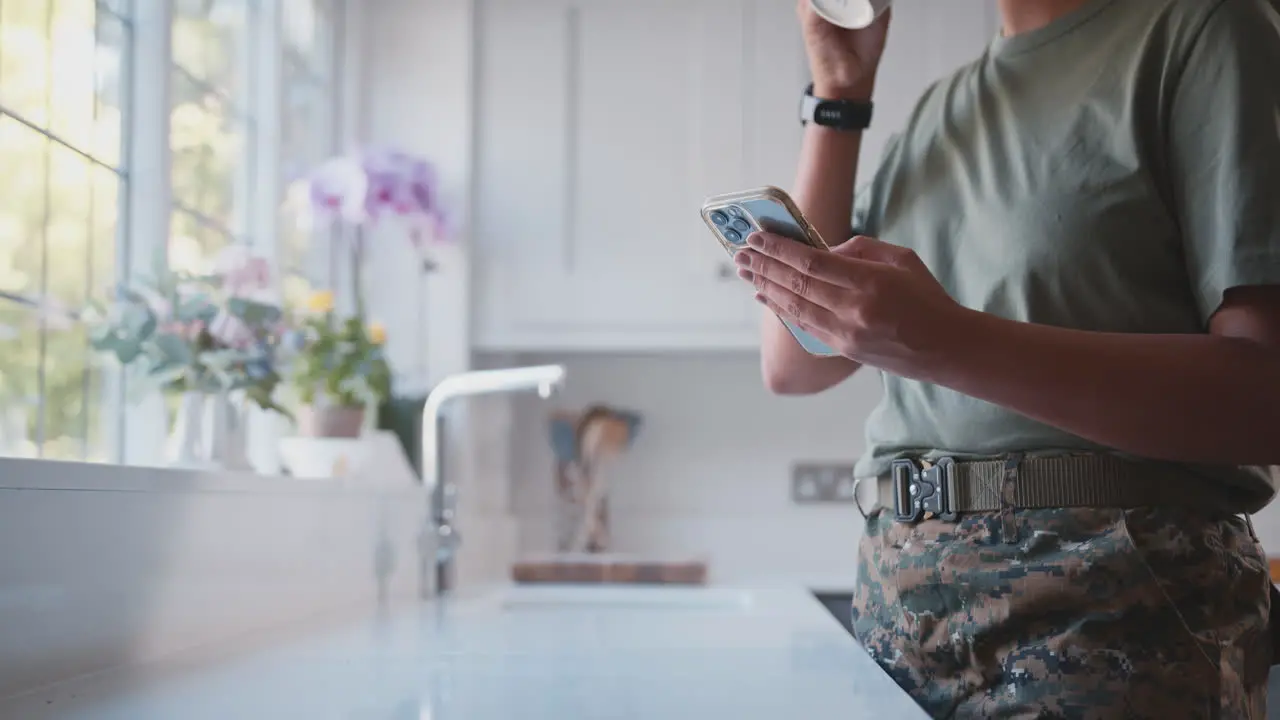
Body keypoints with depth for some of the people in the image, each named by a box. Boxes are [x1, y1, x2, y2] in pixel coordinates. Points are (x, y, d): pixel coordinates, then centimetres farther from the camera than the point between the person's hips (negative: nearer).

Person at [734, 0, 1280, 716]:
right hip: (902, 590, 6)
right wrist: (840, 93, 6)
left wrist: (950, 344, -24)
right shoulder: (937, 111, 15)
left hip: (1115, 600, -5)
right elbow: (795, 369, 9)